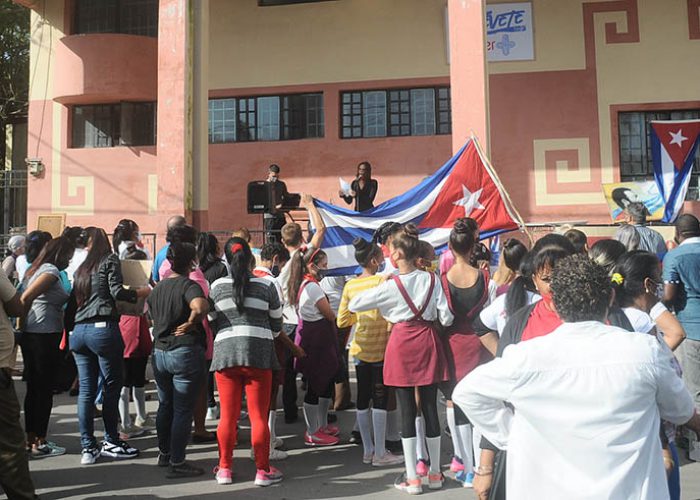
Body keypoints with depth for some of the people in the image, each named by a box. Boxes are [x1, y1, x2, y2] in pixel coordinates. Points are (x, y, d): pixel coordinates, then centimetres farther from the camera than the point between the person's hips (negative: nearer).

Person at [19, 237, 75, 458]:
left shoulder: (35, 269, 16)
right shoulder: (51, 270, -11)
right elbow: (26, 298, -20)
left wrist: (22, 326, 9)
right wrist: (23, 322, -9)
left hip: (30, 336, 9)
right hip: (45, 335, -9)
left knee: (33, 389, 14)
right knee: (45, 390, 0)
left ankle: (31, 440, 21)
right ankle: (39, 443, 6)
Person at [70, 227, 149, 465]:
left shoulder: (81, 268, 20)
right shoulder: (110, 261, 3)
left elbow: (74, 300, 19)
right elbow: (117, 293, -9)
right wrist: (148, 291, -2)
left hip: (78, 331, 6)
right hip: (103, 328, -6)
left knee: (86, 389, 6)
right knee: (112, 386, 4)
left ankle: (88, 447, 8)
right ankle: (111, 442, 10)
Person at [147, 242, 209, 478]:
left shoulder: (158, 287, 9)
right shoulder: (188, 285, -14)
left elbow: (150, 313, 22)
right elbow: (200, 307, -34)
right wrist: (191, 324, -18)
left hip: (159, 352, 7)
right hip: (185, 352, -7)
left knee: (165, 405, 21)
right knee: (183, 410, 1)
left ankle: (164, 453, 34)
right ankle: (177, 463, 5)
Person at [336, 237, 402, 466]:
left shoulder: (350, 286, 4)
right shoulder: (381, 281, -11)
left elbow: (342, 321, 9)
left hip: (359, 349, 6)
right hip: (380, 349, -6)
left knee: (363, 398, 10)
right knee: (380, 399, 0)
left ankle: (368, 450, 19)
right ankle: (380, 453, 4)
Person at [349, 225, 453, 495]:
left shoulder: (391, 285, -11)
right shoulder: (432, 280, -2)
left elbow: (353, 305, -5)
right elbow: (446, 318, -2)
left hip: (402, 343, -3)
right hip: (428, 341, 3)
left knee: (407, 410, 4)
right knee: (430, 407, 10)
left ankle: (412, 478, 8)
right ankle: (435, 473, 20)